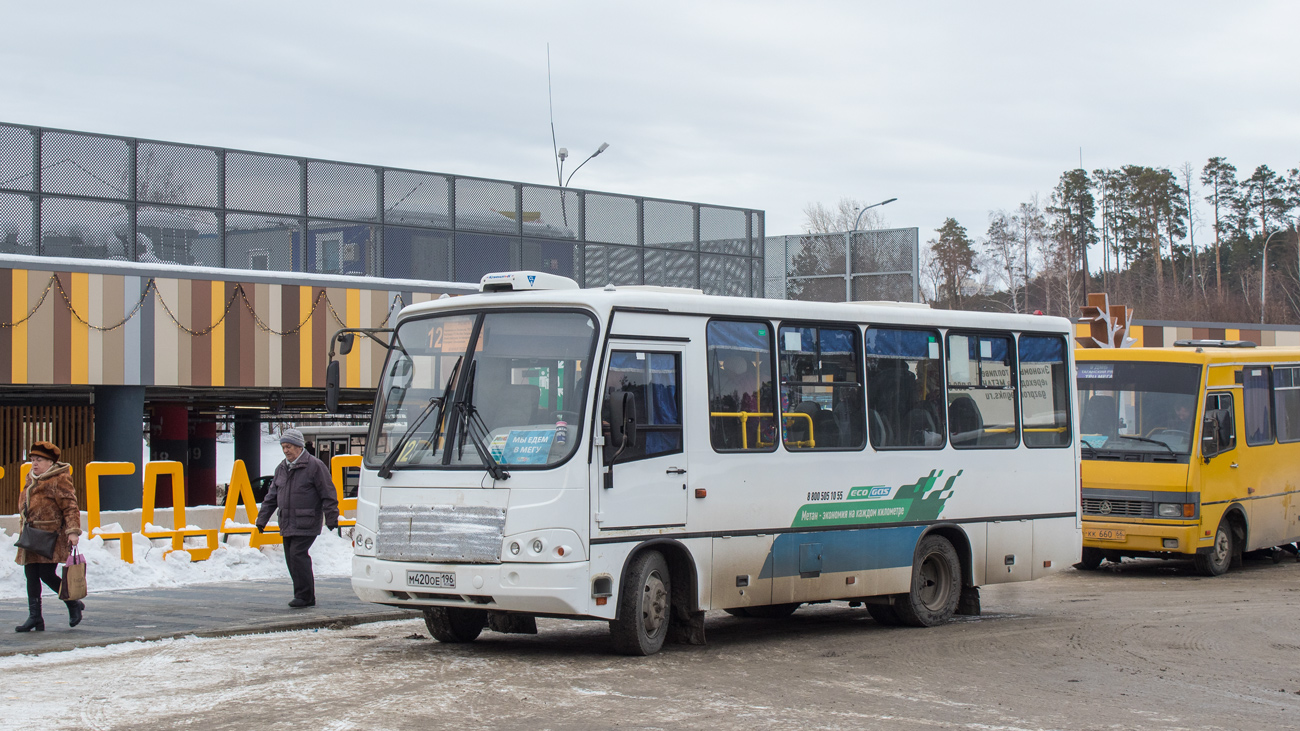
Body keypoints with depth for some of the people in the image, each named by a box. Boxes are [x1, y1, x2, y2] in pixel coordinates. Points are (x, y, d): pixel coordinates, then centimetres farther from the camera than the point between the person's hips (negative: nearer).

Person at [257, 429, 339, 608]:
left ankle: (304, 596, -10)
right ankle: (307, 598, 14)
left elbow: (328, 495, -7)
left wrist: (331, 518, -11)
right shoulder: (281, 469, 16)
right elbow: (272, 497, 21)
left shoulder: (314, 466, -6)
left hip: (306, 524, -8)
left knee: (297, 554, -17)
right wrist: (262, 518, 17)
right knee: (291, 558, 6)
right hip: (287, 524, 8)